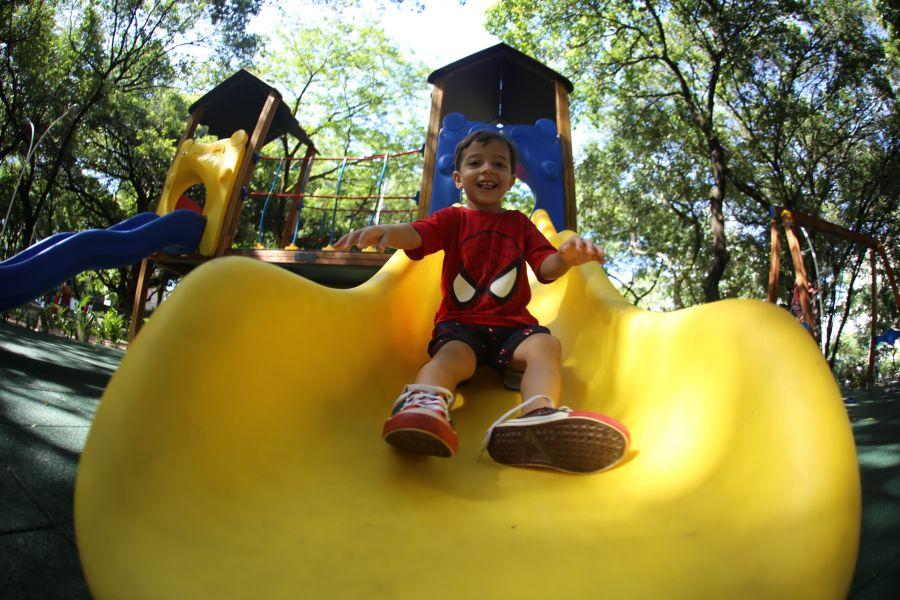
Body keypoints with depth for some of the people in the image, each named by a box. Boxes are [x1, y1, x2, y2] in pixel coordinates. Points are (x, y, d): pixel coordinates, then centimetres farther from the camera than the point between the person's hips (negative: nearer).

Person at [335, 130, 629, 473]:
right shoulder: (453, 219, 14)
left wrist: (566, 257, -18)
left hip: (512, 325, 2)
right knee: (453, 355, -34)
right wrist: (385, 232, -33)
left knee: (545, 344, -29)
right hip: (460, 323, -2)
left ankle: (538, 414, -58)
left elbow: (546, 268, 9)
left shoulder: (520, 224, 22)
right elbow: (416, 234, -7)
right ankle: (425, 401, -66)